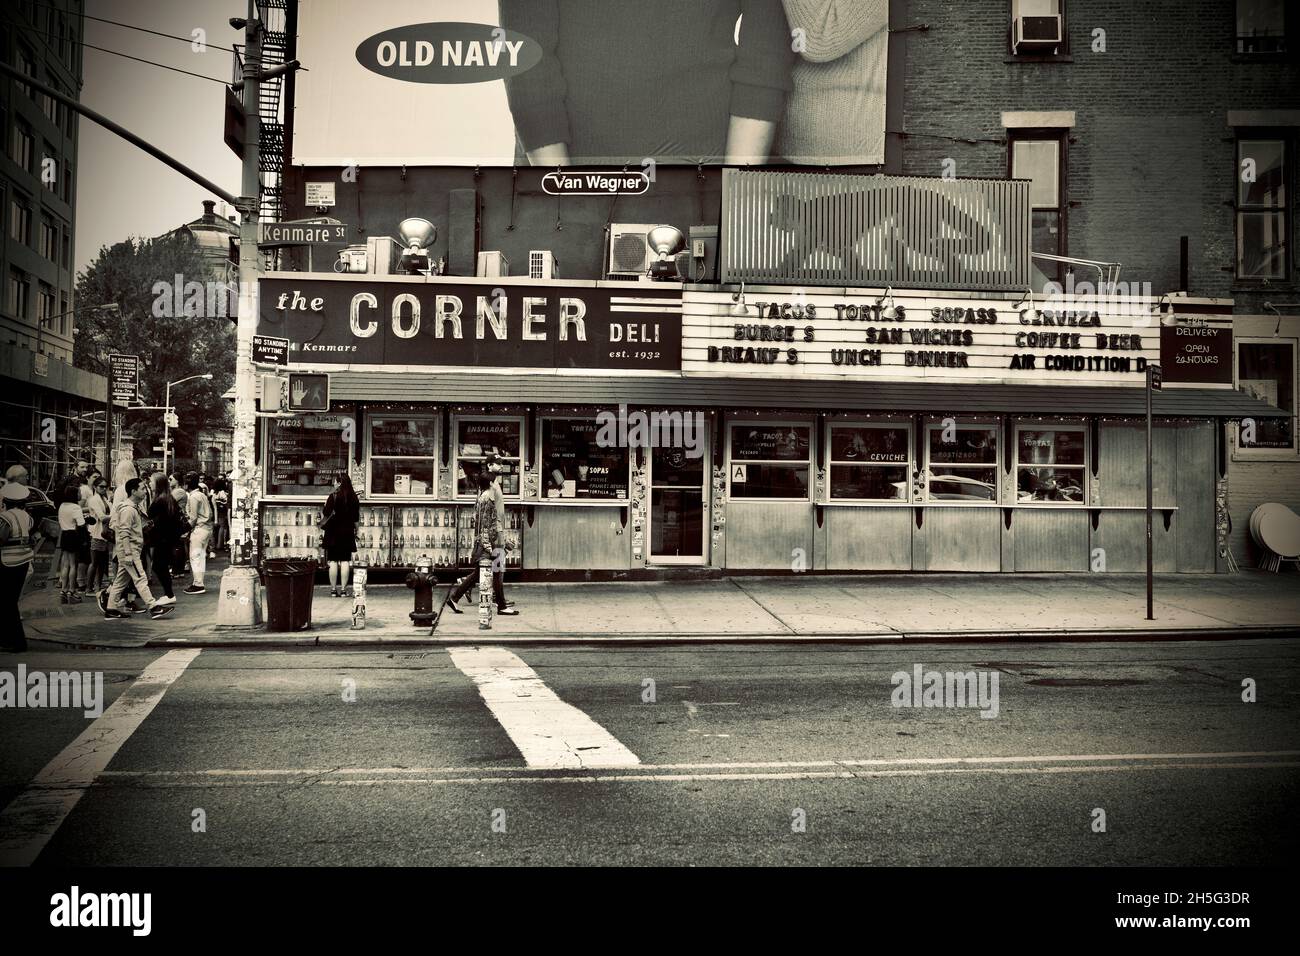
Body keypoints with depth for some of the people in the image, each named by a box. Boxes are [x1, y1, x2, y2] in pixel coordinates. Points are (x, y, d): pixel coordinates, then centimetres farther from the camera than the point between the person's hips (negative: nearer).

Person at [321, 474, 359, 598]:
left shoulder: (334, 496, -8)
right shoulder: (354, 497, 3)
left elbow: (326, 513, -8)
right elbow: (356, 517, 9)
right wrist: (355, 531, 20)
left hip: (333, 532, -3)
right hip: (348, 532, 3)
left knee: (333, 561, 1)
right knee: (345, 561, 3)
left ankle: (333, 589, 2)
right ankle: (343, 589, 2)